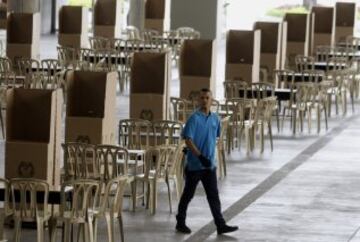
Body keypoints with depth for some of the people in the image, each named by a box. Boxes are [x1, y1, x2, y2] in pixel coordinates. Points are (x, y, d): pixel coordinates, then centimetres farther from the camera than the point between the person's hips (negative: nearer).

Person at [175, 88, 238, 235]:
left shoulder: (215, 119, 6)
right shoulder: (194, 118, -12)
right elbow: (188, 140, -17)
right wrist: (200, 156, -24)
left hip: (210, 164, 5)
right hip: (194, 164, -5)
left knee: (213, 195, 4)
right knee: (188, 194, 6)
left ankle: (220, 225, 4)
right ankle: (180, 223, 18)